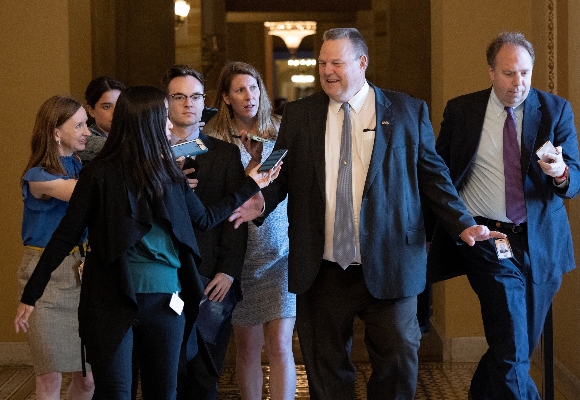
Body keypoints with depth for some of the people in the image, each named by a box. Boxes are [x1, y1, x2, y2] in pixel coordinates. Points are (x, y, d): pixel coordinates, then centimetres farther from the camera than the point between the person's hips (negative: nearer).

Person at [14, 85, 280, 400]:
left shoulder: (169, 173, 7)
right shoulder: (102, 174, -8)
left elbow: (204, 218, 20)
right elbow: (66, 235, -5)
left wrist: (251, 186, 24)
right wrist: (31, 294, -5)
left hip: (165, 301, 5)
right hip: (113, 301, -5)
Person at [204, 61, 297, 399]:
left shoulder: (281, 132, 4)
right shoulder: (214, 138, 0)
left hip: (281, 253, 0)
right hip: (241, 254, 0)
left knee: (280, 344, -6)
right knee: (248, 346, 8)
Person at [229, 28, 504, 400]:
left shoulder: (409, 112, 4)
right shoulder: (298, 114, 9)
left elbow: (432, 174, 5)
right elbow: (282, 174, 11)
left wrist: (463, 224, -5)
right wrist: (262, 201, -9)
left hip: (388, 265, -1)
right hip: (321, 269, 2)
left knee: (398, 356, 2)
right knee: (326, 362, 8)